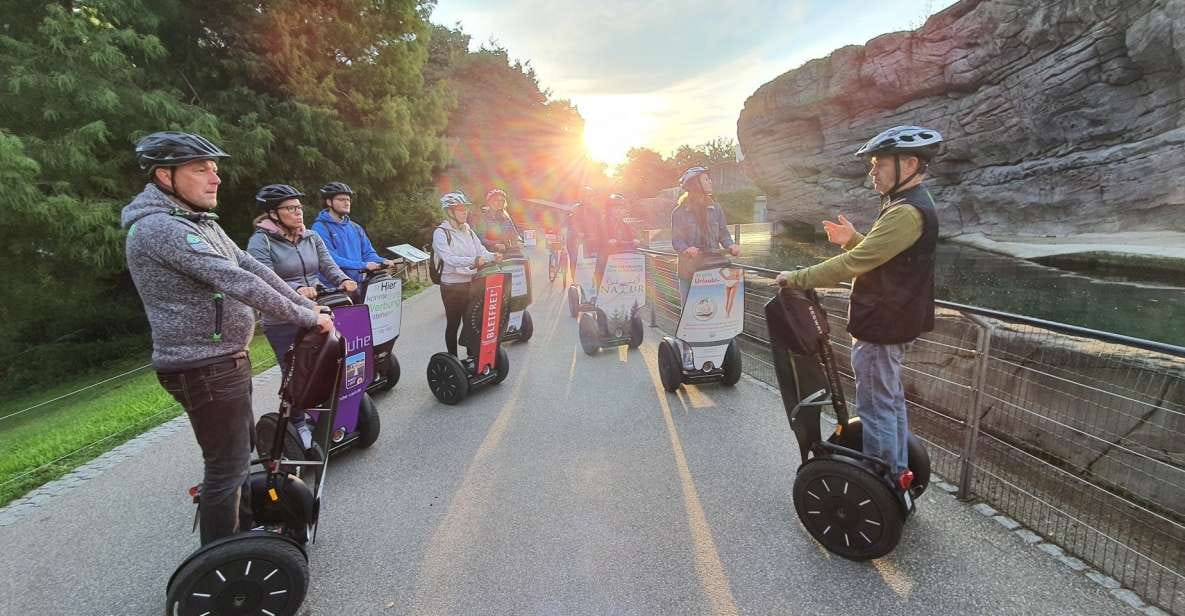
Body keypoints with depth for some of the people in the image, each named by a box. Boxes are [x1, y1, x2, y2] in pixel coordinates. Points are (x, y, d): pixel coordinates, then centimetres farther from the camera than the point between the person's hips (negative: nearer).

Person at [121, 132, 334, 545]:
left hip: (225, 359, 10)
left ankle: (244, 529, 42)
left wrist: (309, 306, 0)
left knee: (240, 450, 23)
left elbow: (252, 268, 7)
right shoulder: (158, 228, -20)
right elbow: (235, 282, -27)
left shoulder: (198, 221, 12)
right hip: (203, 369, -10)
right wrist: (308, 318, -23)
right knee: (227, 464, 0)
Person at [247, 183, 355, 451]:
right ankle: (298, 425, 23)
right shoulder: (261, 241, -9)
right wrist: (295, 291, -36)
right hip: (282, 323, -5)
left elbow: (329, 266, 2)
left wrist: (343, 280, -19)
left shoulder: (311, 237, 7)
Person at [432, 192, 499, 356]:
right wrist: (473, 261, -35)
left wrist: (493, 256, -19)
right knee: (453, 324, 4)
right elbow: (449, 258, -23)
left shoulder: (469, 231, 9)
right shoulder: (441, 233, -10)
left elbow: (481, 251, 4)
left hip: (470, 283, 6)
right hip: (452, 286, -5)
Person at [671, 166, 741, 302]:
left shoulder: (715, 208, 11)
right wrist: (686, 249, -24)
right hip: (689, 270, -3)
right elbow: (676, 239, -4)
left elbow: (723, 233, 11)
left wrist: (731, 246, -9)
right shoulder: (679, 212, 0)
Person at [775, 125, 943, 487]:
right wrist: (852, 239, 6)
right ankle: (898, 474, 35)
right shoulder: (912, 205, 13)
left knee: (875, 408, 0)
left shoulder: (906, 212, -22)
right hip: (893, 322, 11)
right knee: (891, 400, 20)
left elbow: (853, 264, -25)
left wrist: (797, 279, -19)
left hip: (881, 327, -11)